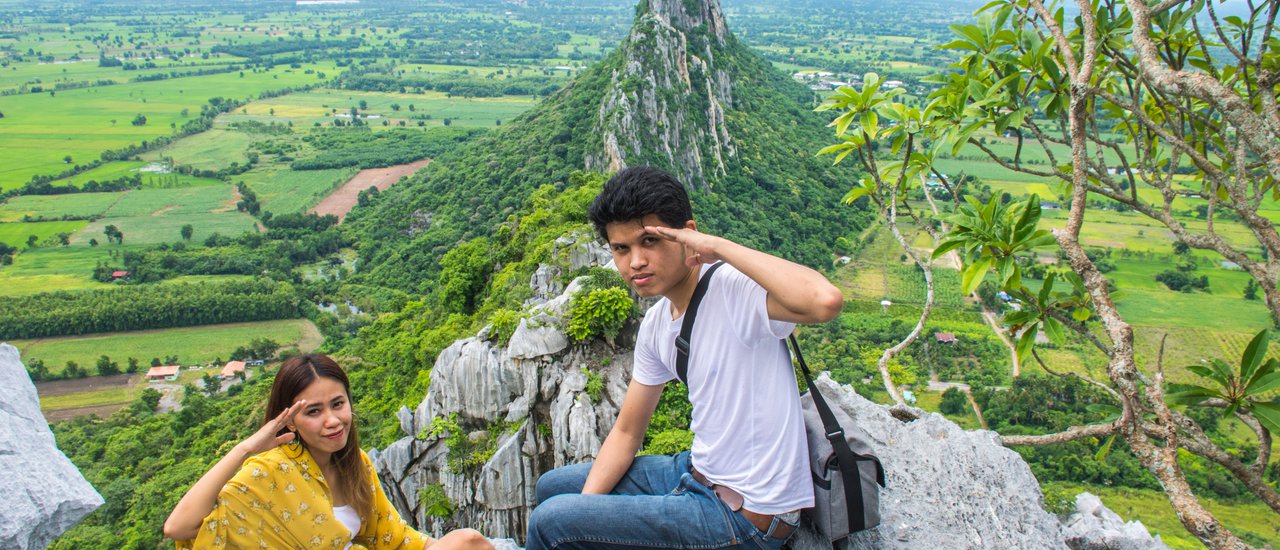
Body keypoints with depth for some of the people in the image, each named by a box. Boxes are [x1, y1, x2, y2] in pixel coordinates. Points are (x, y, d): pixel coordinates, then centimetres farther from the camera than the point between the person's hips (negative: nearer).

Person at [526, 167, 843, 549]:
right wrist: (583, 510, -2)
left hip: (747, 515, -8)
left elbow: (826, 301, -43)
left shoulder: (735, 290, -21)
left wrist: (719, 246, -33)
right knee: (552, 487, 17)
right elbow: (627, 432, 12)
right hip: (697, 472, 8)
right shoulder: (655, 325, 4)